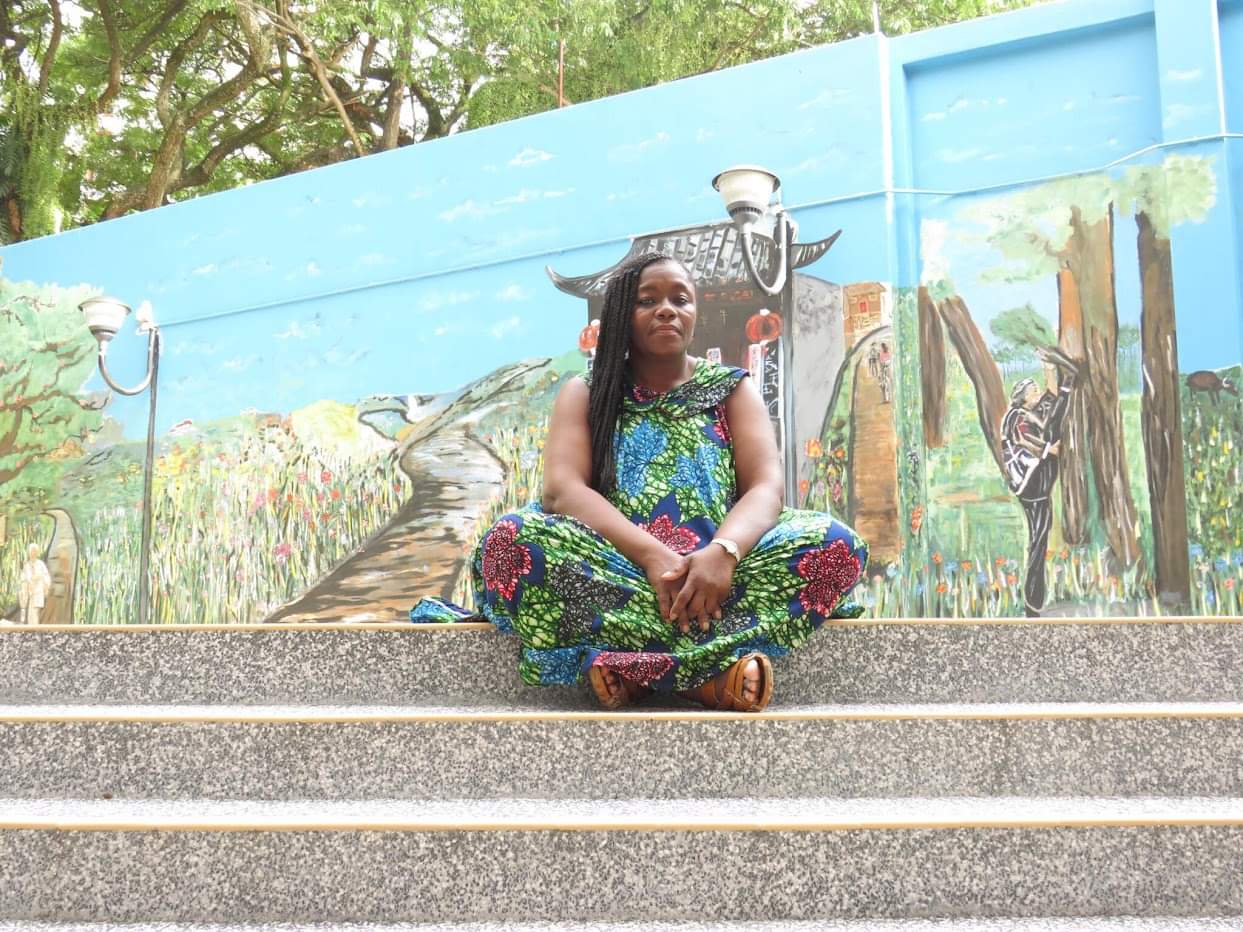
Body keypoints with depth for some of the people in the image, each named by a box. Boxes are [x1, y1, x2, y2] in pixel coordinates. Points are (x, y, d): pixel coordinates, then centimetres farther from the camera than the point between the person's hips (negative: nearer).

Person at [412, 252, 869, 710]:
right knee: (508, 540, -30)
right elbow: (561, 490, -5)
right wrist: (651, 554, -23)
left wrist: (723, 552, -25)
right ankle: (709, 667, -33)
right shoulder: (585, 393, 13)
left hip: (715, 571, 1)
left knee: (837, 543, -26)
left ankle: (633, 664, -33)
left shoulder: (732, 388, 14)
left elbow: (767, 487, -1)